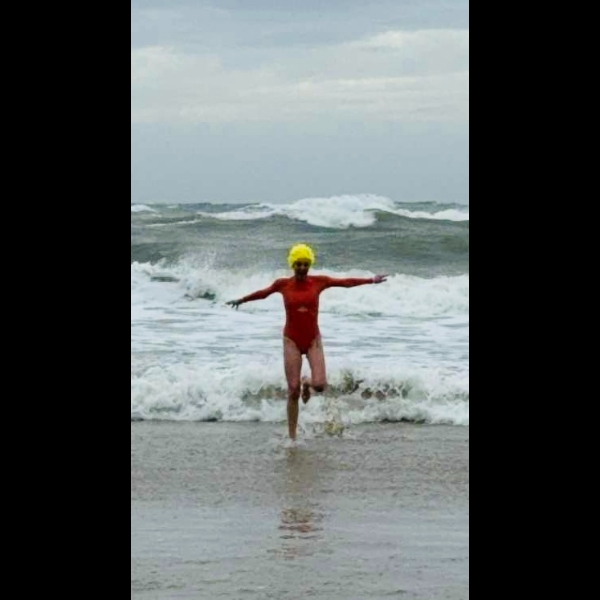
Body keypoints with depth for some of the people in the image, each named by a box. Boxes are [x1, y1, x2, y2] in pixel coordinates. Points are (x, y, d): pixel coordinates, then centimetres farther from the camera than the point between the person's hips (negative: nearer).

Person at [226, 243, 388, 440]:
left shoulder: (319, 282, -2)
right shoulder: (282, 284, -2)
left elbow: (346, 282, 4)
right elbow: (263, 293, 15)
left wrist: (371, 280, 4)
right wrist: (241, 300, 29)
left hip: (313, 339, 1)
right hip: (292, 341, -1)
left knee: (320, 385, -15)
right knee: (293, 391, -4)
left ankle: (307, 384, 24)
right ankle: (292, 436, 5)